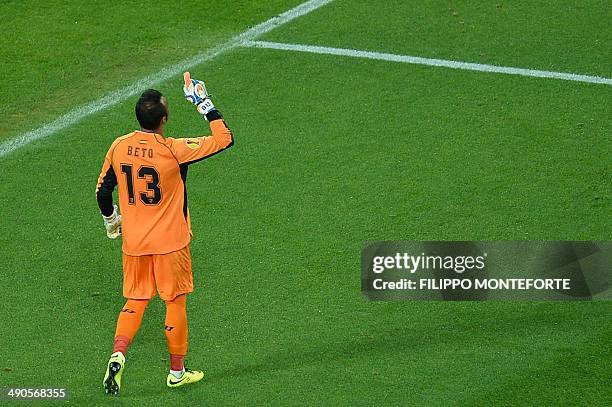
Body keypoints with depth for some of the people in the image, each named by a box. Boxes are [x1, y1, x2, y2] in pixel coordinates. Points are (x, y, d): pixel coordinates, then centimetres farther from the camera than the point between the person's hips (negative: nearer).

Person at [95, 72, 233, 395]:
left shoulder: (119, 147, -6)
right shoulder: (174, 150, -20)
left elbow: (102, 191, 4)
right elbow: (224, 138, -18)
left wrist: (111, 220, 23)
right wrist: (203, 103, -9)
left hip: (133, 242, 4)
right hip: (170, 242, -4)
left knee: (135, 301, 16)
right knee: (175, 302, 11)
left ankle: (117, 355, -6)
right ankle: (177, 371, 22)